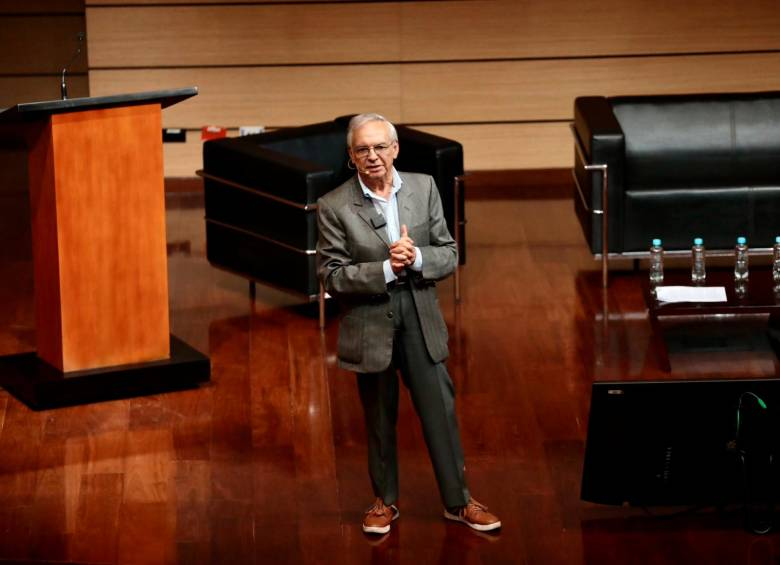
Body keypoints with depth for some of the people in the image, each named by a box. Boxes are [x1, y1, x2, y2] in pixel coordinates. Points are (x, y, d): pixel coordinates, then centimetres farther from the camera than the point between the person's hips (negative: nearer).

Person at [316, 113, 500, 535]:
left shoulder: (423, 188, 0)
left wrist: (415, 259, -19)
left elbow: (449, 255, 2)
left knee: (440, 412, 5)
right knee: (379, 419, 12)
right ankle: (384, 500, 28)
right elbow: (332, 277, -11)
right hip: (370, 323, -2)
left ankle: (457, 501, 18)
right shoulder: (335, 207, -9)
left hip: (421, 319, 2)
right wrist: (386, 268, -23)